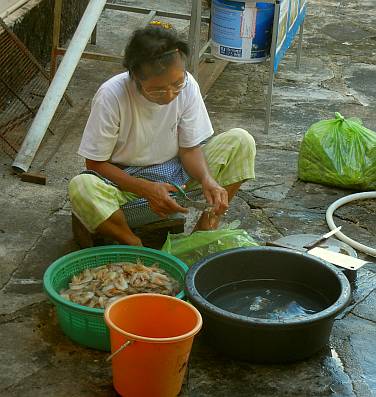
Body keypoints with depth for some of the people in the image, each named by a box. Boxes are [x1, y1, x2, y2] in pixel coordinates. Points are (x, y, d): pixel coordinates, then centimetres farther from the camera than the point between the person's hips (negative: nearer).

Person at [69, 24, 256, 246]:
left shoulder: (187, 85, -15)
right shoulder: (111, 96, -25)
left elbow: (190, 148, -5)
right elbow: (96, 163, -16)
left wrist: (207, 179, -27)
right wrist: (146, 189, -27)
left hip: (175, 171, 4)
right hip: (125, 178, -3)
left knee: (241, 142, -15)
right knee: (81, 188, -37)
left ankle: (205, 231, -15)